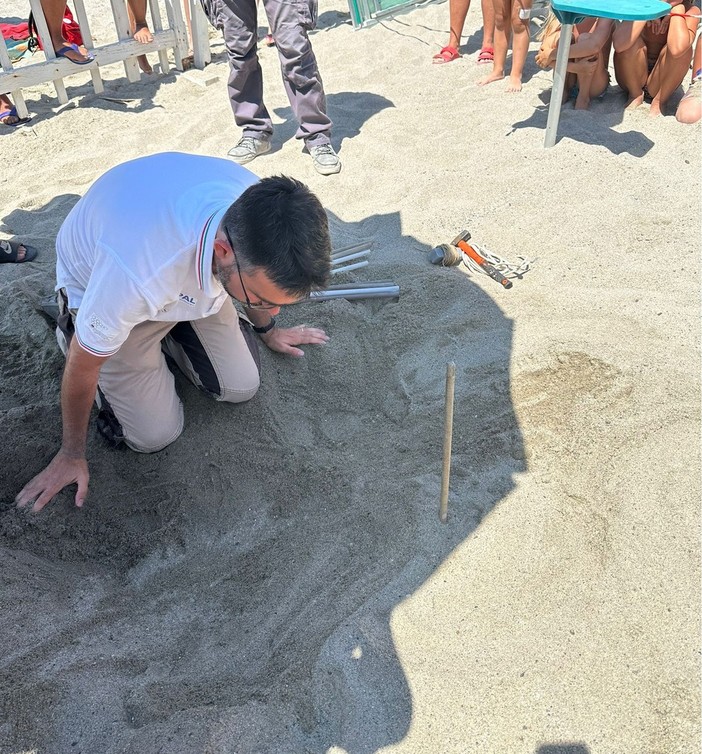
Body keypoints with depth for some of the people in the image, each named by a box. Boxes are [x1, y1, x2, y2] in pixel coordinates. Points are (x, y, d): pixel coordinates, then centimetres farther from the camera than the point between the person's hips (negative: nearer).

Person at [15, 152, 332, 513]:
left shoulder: (259, 206, -30)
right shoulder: (136, 272, -47)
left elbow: (262, 272, -2)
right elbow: (81, 366, -25)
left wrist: (267, 329, 17)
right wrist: (71, 454, -8)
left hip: (193, 283, 5)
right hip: (97, 287, -4)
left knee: (241, 387, -3)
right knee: (155, 434, -5)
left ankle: (167, 330, 21)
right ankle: (73, 329, 16)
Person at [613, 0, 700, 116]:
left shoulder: (691, 11, -13)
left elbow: (677, 49, -35)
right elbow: (619, 43, -36)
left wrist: (677, 10, -24)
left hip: (662, 82, 0)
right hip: (632, 79, 0)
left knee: (683, 47, -26)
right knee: (630, 40, -26)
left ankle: (659, 101, -7)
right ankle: (635, 95, -5)